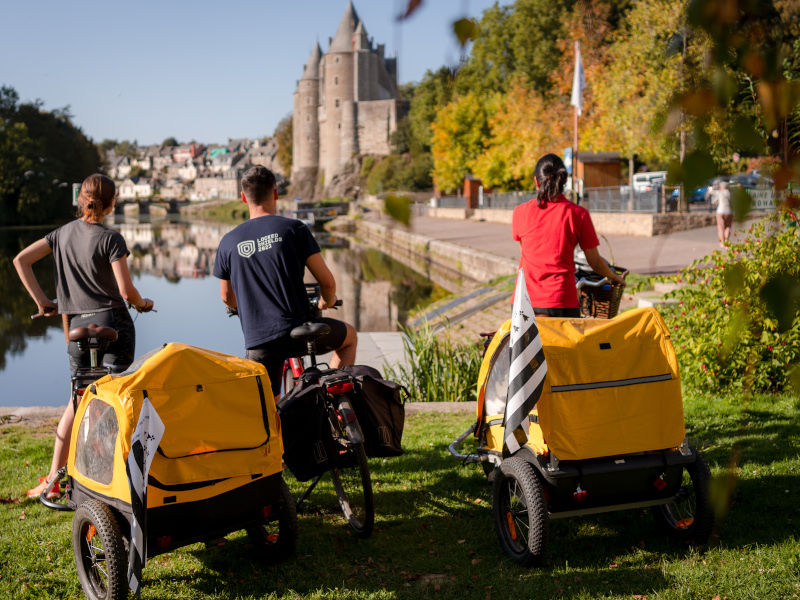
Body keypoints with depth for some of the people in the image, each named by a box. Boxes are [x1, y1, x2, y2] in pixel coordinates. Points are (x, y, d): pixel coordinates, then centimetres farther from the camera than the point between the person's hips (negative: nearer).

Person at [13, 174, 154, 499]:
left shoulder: (63, 233, 8)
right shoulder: (110, 238, -9)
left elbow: (20, 260, 8)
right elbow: (126, 291, -13)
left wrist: (41, 300, 11)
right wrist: (143, 303, 8)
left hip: (77, 326, 5)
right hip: (113, 324, -5)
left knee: (78, 399, 16)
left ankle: (53, 478, 15)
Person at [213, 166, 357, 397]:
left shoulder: (228, 242, 6)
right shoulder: (294, 229, -3)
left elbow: (227, 298, 19)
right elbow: (327, 282, -2)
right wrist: (327, 301, 22)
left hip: (257, 341, 2)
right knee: (349, 335, 26)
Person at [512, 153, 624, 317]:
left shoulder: (521, 212, 3)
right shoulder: (578, 214, -1)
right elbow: (594, 261, 7)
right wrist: (614, 277, 28)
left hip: (524, 301, 1)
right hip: (561, 302, -1)